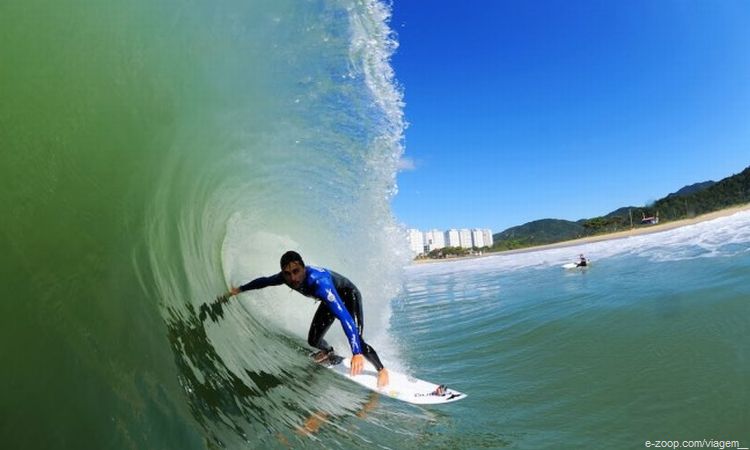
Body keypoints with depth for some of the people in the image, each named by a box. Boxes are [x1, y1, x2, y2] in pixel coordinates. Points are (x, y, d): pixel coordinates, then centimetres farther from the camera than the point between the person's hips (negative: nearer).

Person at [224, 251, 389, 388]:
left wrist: (357, 354, -61)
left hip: (348, 296, -6)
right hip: (331, 299, 6)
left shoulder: (319, 282, -45)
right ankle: (328, 351, 40)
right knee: (313, 341, 4)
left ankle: (382, 370, 6)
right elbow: (264, 281, 0)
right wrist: (240, 289, 12)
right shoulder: (287, 277, -24)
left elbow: (344, 316, -53)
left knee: (356, 341, -21)